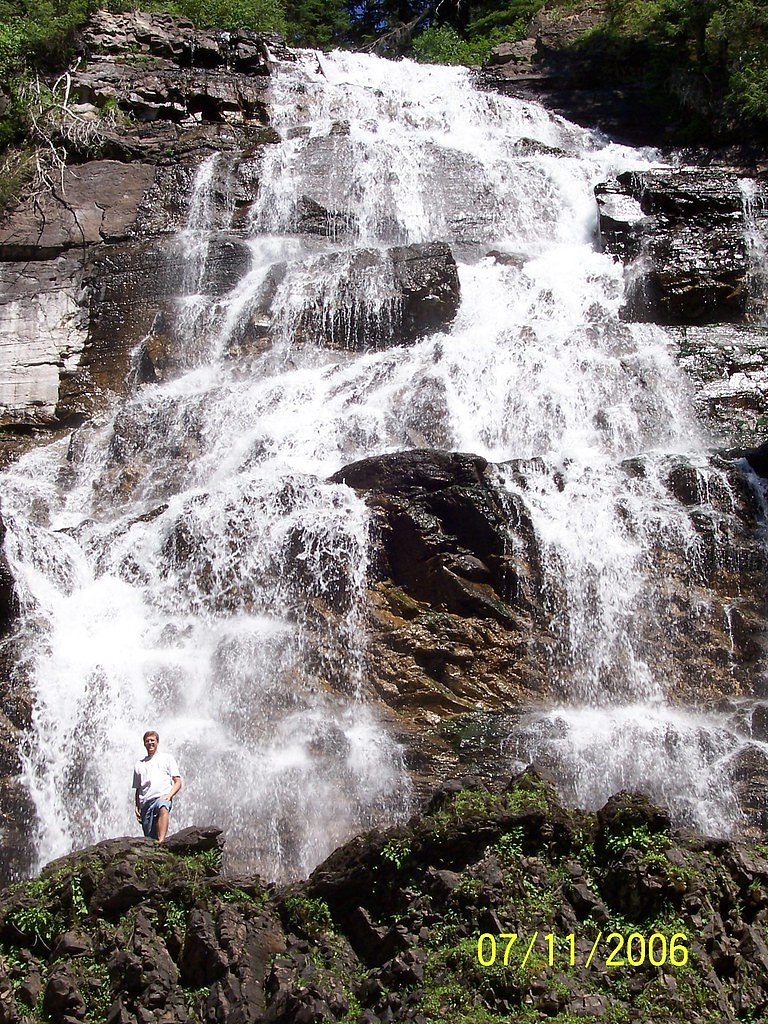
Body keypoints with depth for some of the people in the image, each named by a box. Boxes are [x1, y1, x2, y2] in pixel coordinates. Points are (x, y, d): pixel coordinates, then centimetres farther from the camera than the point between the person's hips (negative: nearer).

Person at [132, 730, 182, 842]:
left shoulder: (167, 758, 17)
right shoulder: (139, 764, 26)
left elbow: (178, 782, 10)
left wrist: (169, 795, -8)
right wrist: (136, 806, 10)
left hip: (162, 797, -4)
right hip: (145, 802, 4)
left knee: (163, 808, -39)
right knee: (150, 838, -7)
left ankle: (161, 841, -54)